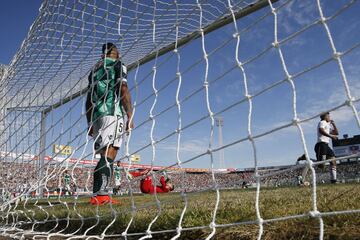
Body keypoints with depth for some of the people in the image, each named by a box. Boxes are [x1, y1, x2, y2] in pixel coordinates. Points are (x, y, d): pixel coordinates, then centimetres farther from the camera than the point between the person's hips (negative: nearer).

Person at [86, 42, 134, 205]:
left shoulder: (95, 69, 27)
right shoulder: (117, 65, 7)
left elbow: (89, 99, 23)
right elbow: (123, 90, -7)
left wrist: (90, 123, 24)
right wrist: (130, 116, -9)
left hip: (96, 115, 7)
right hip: (112, 112, -7)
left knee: (105, 155, 6)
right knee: (109, 154, -15)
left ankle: (98, 196, 2)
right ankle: (100, 195, -24)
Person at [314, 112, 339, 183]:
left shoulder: (328, 125, 29)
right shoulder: (322, 122, 0)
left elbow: (336, 133, 29)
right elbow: (321, 130, -21)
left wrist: (333, 124, 23)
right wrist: (331, 136, -26)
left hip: (326, 145, 10)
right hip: (321, 144, -10)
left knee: (333, 161, 8)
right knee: (320, 162, -20)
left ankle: (333, 179, 11)